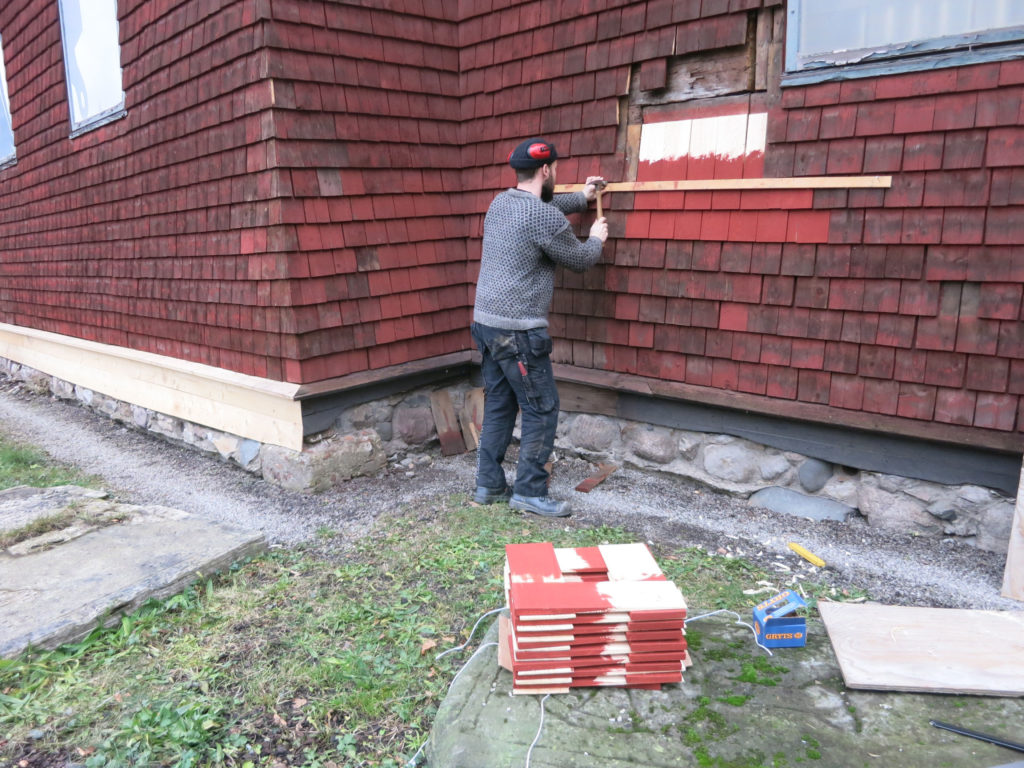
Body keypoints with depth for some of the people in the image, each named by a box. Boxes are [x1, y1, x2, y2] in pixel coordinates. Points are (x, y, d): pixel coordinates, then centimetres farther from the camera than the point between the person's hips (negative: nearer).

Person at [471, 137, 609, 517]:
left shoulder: (502, 201, 11)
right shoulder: (545, 217, -16)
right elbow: (580, 259, 0)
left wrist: (581, 198, 40)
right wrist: (596, 239, 20)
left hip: (486, 323, 9)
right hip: (518, 332, -9)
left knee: (498, 405, 15)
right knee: (542, 411, 2)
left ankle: (488, 485, 22)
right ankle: (530, 493, 9)